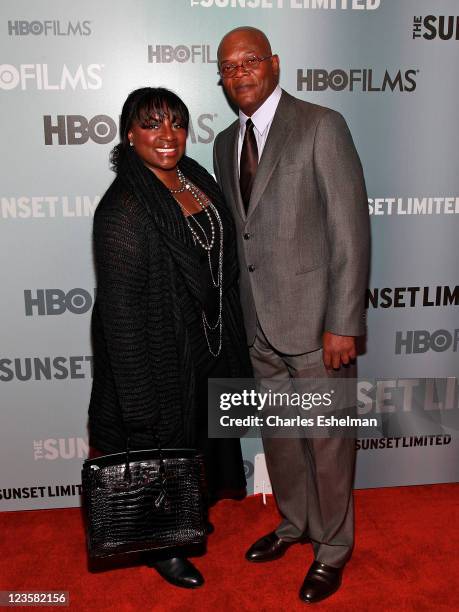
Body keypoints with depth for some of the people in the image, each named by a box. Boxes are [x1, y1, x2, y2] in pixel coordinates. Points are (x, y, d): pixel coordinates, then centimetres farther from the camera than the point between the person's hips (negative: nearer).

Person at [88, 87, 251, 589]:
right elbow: (120, 309, -23)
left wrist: (228, 339, 14)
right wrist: (140, 402, -21)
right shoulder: (123, 209, -24)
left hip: (206, 345, 8)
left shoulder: (195, 178, 1)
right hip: (159, 355, -8)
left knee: (199, 435, 25)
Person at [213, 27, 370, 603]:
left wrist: (343, 324, -16)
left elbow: (350, 229, -12)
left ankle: (332, 547, 32)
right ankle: (294, 522, 44)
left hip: (314, 319, -6)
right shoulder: (225, 143, 12)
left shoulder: (321, 126, -8)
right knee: (278, 433, 20)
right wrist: (240, 311, 12)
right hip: (259, 323, 6)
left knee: (326, 440, 8)